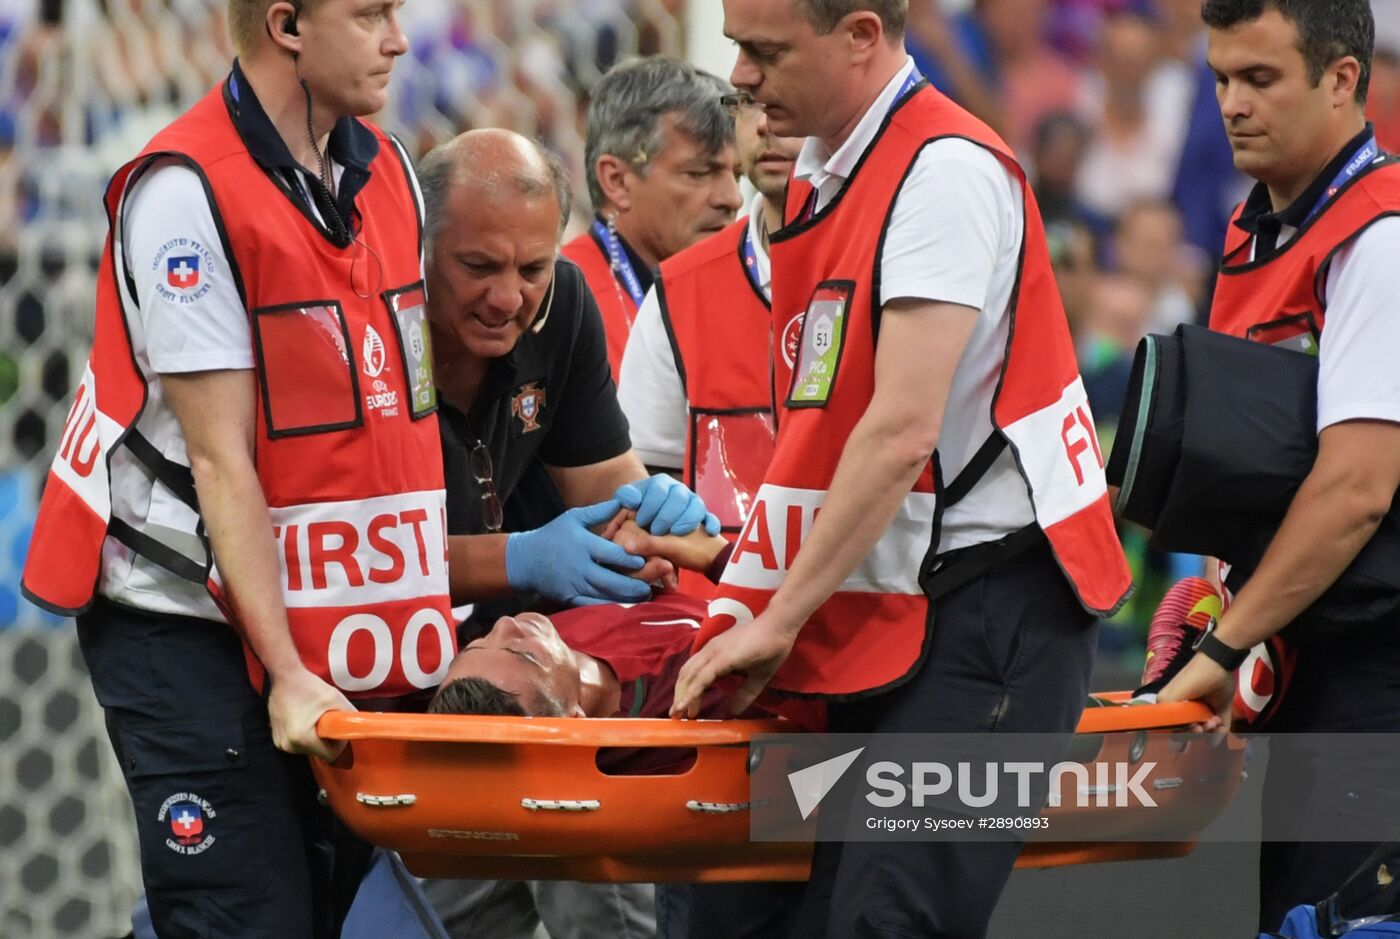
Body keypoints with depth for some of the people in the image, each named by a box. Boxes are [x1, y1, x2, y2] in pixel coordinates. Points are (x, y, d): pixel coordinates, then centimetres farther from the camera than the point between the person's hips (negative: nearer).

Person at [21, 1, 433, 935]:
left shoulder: (389, 174, 8)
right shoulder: (185, 192, -14)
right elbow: (220, 461, -16)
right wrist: (284, 673, -18)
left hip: (343, 631, 7)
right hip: (190, 621, -7)